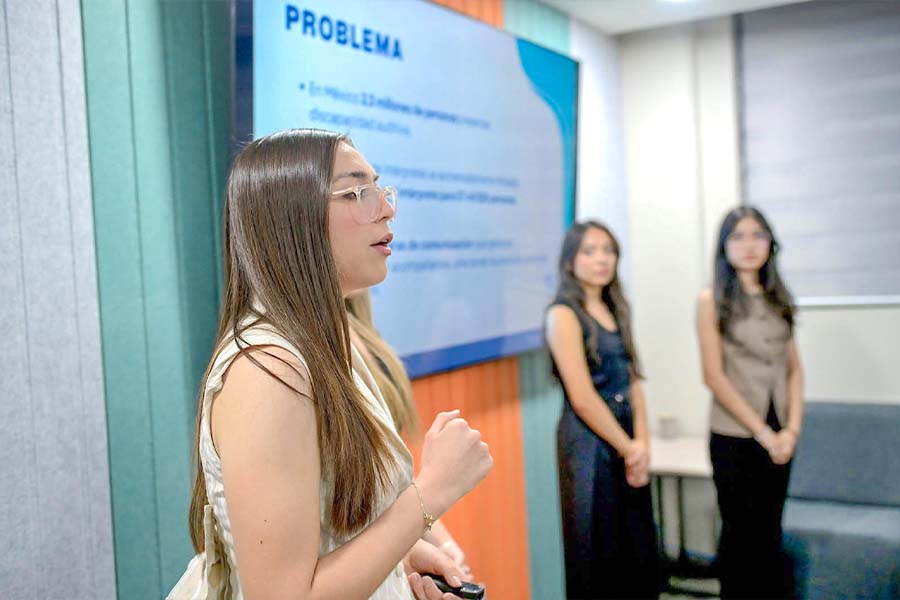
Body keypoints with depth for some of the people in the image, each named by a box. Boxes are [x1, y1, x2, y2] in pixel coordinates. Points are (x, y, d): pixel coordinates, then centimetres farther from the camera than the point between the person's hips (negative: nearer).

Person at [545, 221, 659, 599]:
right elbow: (582, 398, -17)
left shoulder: (615, 311, 12)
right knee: (598, 553, 3)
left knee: (639, 550, 15)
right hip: (589, 444, -8)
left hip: (626, 441, 8)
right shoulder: (564, 314, -12)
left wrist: (641, 444, -3)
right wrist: (628, 449, -10)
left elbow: (633, 382, 9)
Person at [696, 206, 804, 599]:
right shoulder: (712, 300, -6)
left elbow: (794, 369, 8)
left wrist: (792, 428, -5)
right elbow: (714, 376, -11)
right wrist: (762, 432, -12)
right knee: (740, 532, 6)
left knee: (770, 532, 12)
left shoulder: (778, 299, 9)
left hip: (778, 436, 4)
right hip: (734, 436, -4)